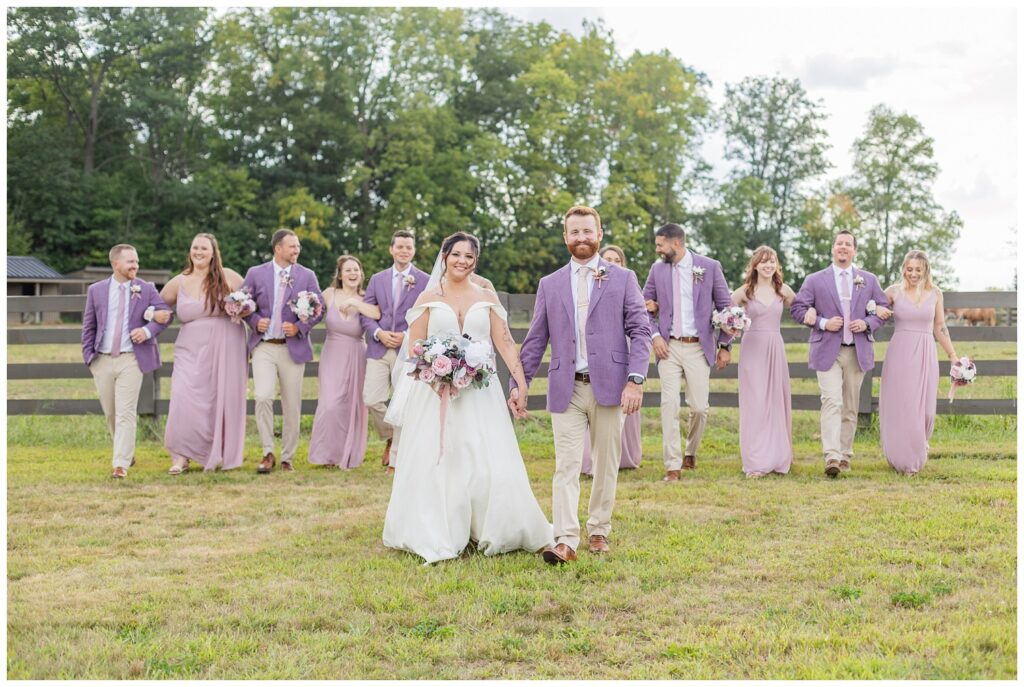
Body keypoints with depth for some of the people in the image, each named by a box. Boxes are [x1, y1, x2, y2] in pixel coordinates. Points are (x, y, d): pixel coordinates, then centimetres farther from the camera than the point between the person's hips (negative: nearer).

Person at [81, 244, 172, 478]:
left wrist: (148, 330, -15)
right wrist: (88, 356, 3)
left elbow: (165, 314, 3)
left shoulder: (146, 289, 2)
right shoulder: (96, 290, 6)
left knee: (126, 413, -11)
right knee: (110, 414, 11)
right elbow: (88, 326, 10)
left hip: (130, 360, -3)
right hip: (102, 360, 3)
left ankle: (121, 464, -13)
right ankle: (128, 454, 29)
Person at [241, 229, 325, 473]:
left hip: (293, 347, 1)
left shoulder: (307, 276, 4)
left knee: (292, 405, 4)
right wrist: (255, 321, -9)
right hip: (263, 346, -1)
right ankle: (268, 453, -4)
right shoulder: (256, 273, 4)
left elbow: (319, 308, 3)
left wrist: (300, 327, -12)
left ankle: (287, 458, 17)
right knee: (263, 397, -18)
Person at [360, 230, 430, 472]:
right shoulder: (377, 279, 11)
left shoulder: (426, 281, 1)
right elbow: (365, 313, 11)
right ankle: (389, 438, 22)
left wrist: (408, 336, -11)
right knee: (371, 400, -7)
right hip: (378, 350, 3)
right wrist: (379, 333, -8)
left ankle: (396, 462, 8)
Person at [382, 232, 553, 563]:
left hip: (480, 393, 1)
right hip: (437, 393, -1)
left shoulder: (487, 298, 9)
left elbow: (505, 343, 3)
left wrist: (521, 384, -7)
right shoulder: (428, 299, 6)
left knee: (488, 464, -3)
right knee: (436, 464, -1)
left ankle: (489, 532, 13)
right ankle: (435, 537, 10)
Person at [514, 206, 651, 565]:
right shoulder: (550, 284, 11)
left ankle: (598, 531, 22)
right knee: (566, 466, -7)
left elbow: (640, 331, 0)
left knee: (606, 465, 8)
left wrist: (636, 380, -11)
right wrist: (520, 382, 4)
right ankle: (565, 542, -12)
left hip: (609, 386, 0)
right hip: (566, 389, 1)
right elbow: (535, 340, 12)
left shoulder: (623, 279, 6)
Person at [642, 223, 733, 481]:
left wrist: (725, 345, 2)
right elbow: (645, 306, 13)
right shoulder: (657, 269, 5)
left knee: (700, 407, 1)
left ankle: (690, 452, 28)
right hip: (668, 347, 1)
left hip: (699, 347, -1)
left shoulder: (710, 267, -2)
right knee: (669, 404, -8)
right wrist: (654, 335, -3)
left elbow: (726, 306, 3)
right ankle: (672, 466, -4)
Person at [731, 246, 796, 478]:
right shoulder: (745, 291, -1)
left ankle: (778, 457, 19)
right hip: (753, 349, -3)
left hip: (776, 349, 3)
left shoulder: (783, 290, 7)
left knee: (777, 402, 7)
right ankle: (756, 462, -1)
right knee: (755, 403, -4)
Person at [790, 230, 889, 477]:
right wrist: (822, 323, -11)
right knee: (832, 402, -16)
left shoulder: (869, 280, 11)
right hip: (827, 352, -3)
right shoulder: (815, 280, 4)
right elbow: (797, 307, 2)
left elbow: (883, 308, 14)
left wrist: (867, 323, -6)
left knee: (850, 407, 8)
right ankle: (831, 457, -22)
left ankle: (845, 455, 18)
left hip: (858, 352, 3)